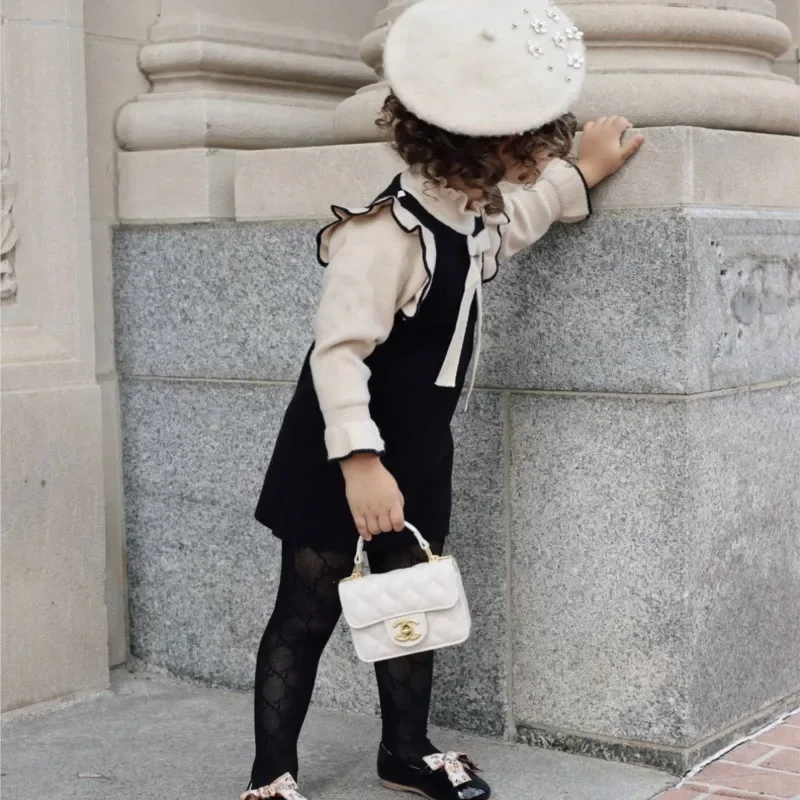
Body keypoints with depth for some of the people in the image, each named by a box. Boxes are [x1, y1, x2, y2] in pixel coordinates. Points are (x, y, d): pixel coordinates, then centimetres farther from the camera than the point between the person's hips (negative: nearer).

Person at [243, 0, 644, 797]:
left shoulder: (470, 218, 3)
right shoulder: (389, 232, -28)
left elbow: (510, 222, 29)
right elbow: (339, 351, -32)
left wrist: (581, 174, 28)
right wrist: (359, 461, -40)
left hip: (416, 453, 9)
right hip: (343, 458, -9)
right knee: (307, 614, 1)